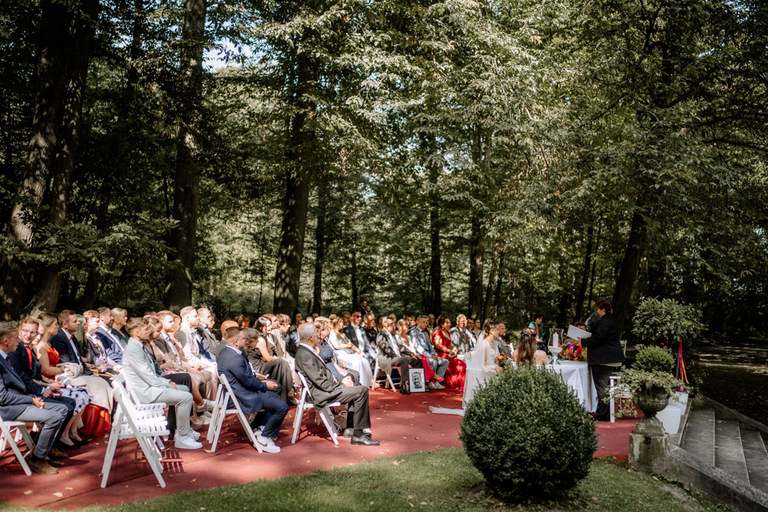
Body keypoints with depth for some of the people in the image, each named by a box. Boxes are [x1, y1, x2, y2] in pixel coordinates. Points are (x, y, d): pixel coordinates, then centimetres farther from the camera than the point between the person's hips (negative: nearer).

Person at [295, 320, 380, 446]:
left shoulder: (306, 350, 13)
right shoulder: (304, 354, -20)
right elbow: (320, 382, -22)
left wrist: (340, 381, 5)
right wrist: (341, 384, -11)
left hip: (327, 387, 11)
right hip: (321, 394, -11)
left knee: (355, 388, 20)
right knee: (362, 391, -15)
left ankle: (351, 428, 17)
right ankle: (358, 434, -7)